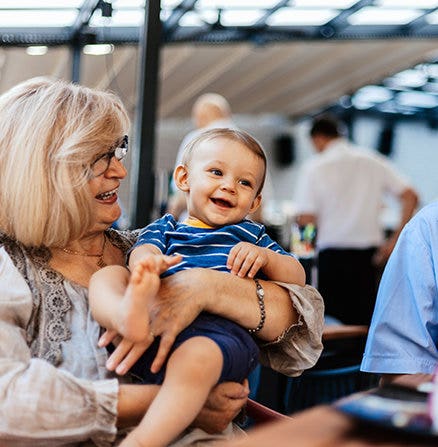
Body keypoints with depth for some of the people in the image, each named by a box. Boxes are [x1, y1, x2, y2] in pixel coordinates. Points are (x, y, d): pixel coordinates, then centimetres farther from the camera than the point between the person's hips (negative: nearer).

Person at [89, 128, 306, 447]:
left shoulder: (252, 235, 34)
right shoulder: (166, 227, 31)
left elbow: (298, 278, 25)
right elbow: (143, 250, 7)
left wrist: (265, 257, 3)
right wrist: (148, 263, -20)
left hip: (219, 327, -2)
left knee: (195, 358, -37)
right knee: (106, 276, -17)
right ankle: (128, 313, -49)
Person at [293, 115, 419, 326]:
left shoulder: (314, 167, -4)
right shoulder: (374, 161, 6)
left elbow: (305, 219, -9)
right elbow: (410, 196, 0)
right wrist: (395, 239, 2)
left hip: (333, 253, -3)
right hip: (369, 251, 3)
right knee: (366, 319, 11)